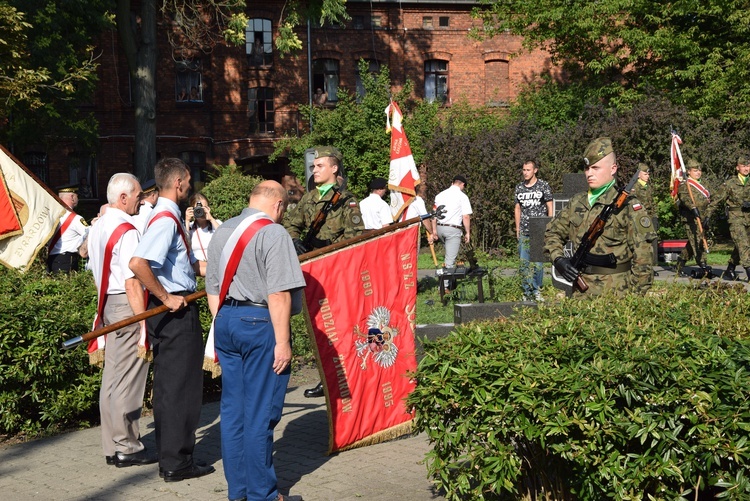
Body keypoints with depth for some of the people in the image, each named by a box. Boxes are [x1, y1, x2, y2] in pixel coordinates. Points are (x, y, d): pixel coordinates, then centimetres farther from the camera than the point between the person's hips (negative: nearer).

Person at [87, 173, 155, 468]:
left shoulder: (97, 228, 13)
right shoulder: (127, 231, -17)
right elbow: (132, 282, -21)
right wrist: (143, 322, -19)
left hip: (108, 304, 10)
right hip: (127, 306, -10)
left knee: (112, 377, 14)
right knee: (128, 380, -2)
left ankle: (112, 446, 22)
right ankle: (127, 448, 6)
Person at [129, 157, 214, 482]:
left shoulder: (165, 216, 15)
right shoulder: (166, 219, -17)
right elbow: (137, 263, -30)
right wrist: (165, 297, -22)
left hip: (169, 310, 10)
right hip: (177, 310, -10)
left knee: (167, 385, 15)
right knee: (181, 385, -3)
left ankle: (169, 458, 24)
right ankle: (177, 463, 4)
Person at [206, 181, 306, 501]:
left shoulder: (222, 232, 14)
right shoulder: (273, 233, -11)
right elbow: (278, 294, -17)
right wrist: (282, 342, -15)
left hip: (225, 321, 8)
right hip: (260, 322, -8)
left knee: (232, 409, 12)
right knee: (260, 412, 0)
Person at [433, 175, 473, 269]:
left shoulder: (440, 195, 14)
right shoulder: (462, 196, -3)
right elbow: (466, 216, -8)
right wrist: (467, 233, 0)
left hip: (440, 227, 5)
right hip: (453, 229, -5)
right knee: (450, 259, -4)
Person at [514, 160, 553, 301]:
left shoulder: (543, 185, 2)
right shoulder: (519, 188, 12)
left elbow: (550, 207, 4)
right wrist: (517, 229, 12)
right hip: (524, 231, 3)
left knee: (538, 261, -5)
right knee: (524, 262, 1)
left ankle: (537, 290, 9)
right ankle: (527, 292, 8)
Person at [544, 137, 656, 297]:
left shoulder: (628, 206, -7)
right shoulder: (577, 202, 10)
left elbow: (643, 255, -9)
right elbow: (553, 232, 21)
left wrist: (637, 296, -11)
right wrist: (557, 258, 3)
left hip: (616, 293, -5)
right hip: (581, 291, 5)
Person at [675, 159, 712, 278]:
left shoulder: (700, 184, 21)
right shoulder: (684, 185, -7)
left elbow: (707, 199, 31)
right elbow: (684, 197, -26)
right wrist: (693, 208, -42)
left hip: (701, 218, 9)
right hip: (691, 218, -9)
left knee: (692, 243, 12)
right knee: (697, 241, -16)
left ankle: (679, 265, 23)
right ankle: (703, 266, -23)